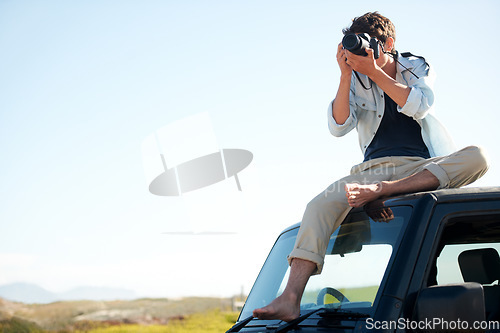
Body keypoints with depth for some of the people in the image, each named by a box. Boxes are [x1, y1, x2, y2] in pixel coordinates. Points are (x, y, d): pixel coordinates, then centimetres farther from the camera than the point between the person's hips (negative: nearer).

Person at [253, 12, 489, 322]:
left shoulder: (418, 67, 10)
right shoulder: (357, 81, 11)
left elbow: (419, 107, -11)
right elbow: (339, 127, -3)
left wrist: (373, 71, -14)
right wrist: (346, 75, -11)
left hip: (424, 168, 0)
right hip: (375, 167, 0)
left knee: (478, 157, -31)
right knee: (321, 204, -27)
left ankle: (380, 191, -40)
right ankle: (290, 299, -38)